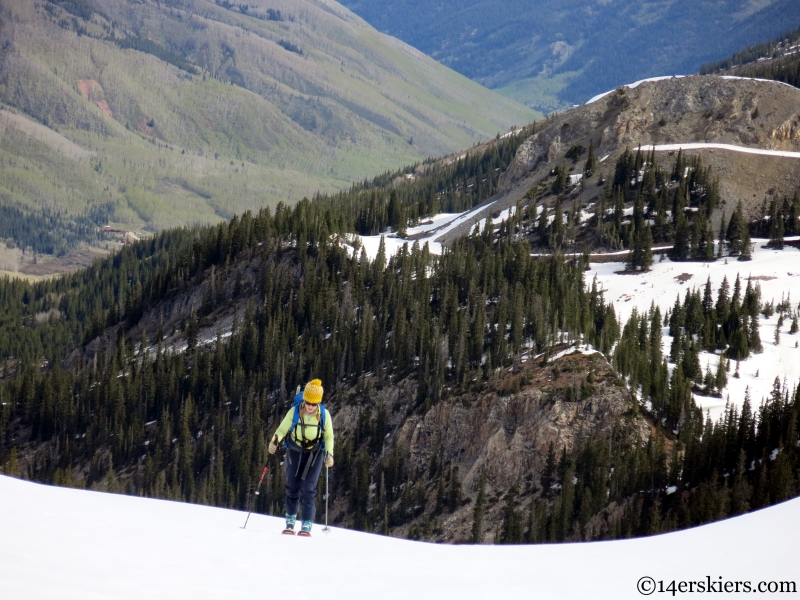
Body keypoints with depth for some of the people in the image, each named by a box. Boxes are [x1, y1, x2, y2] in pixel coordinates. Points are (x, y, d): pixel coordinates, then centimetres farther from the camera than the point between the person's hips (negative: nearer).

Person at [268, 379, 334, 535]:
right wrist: (275, 441, -29)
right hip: (295, 450, 1)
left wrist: (329, 454, -14)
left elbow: (329, 436, -2)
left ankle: (307, 524, -5)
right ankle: (290, 521, 24)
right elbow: (282, 429, -9)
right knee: (292, 486, 8)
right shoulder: (294, 411, -17)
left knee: (308, 488, -9)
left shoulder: (324, 414, -15)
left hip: (315, 452, -1)